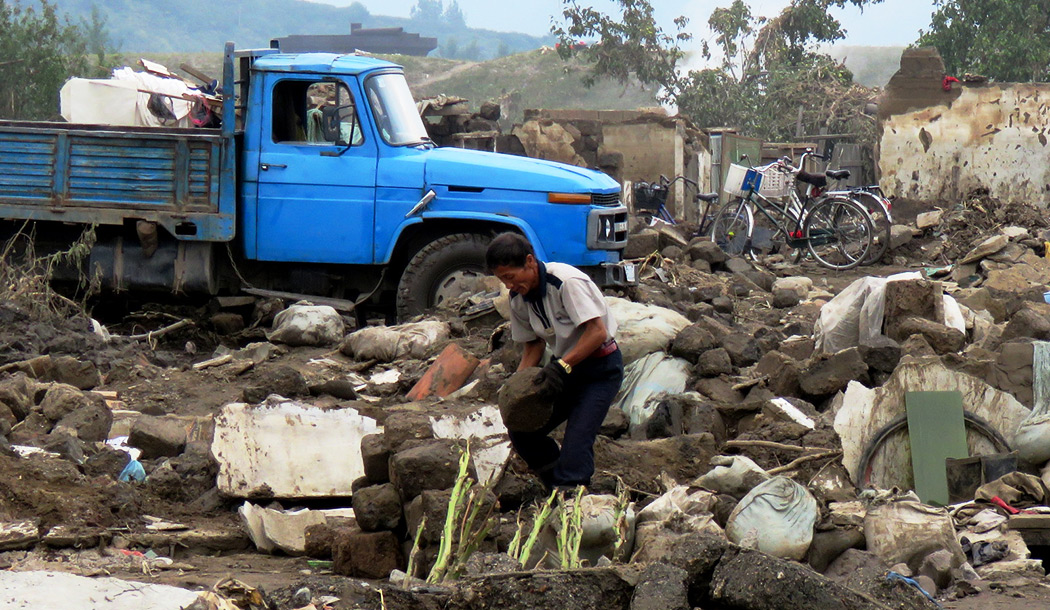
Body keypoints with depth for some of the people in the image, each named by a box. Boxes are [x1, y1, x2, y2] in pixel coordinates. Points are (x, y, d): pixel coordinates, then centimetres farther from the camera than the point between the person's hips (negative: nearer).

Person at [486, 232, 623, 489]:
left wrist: (561, 366, -34)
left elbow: (597, 332, -27)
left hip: (600, 367, -8)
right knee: (522, 431, 1)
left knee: (576, 441, -20)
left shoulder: (566, 282, -25)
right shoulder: (518, 298, -1)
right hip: (565, 365, 8)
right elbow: (534, 344, 10)